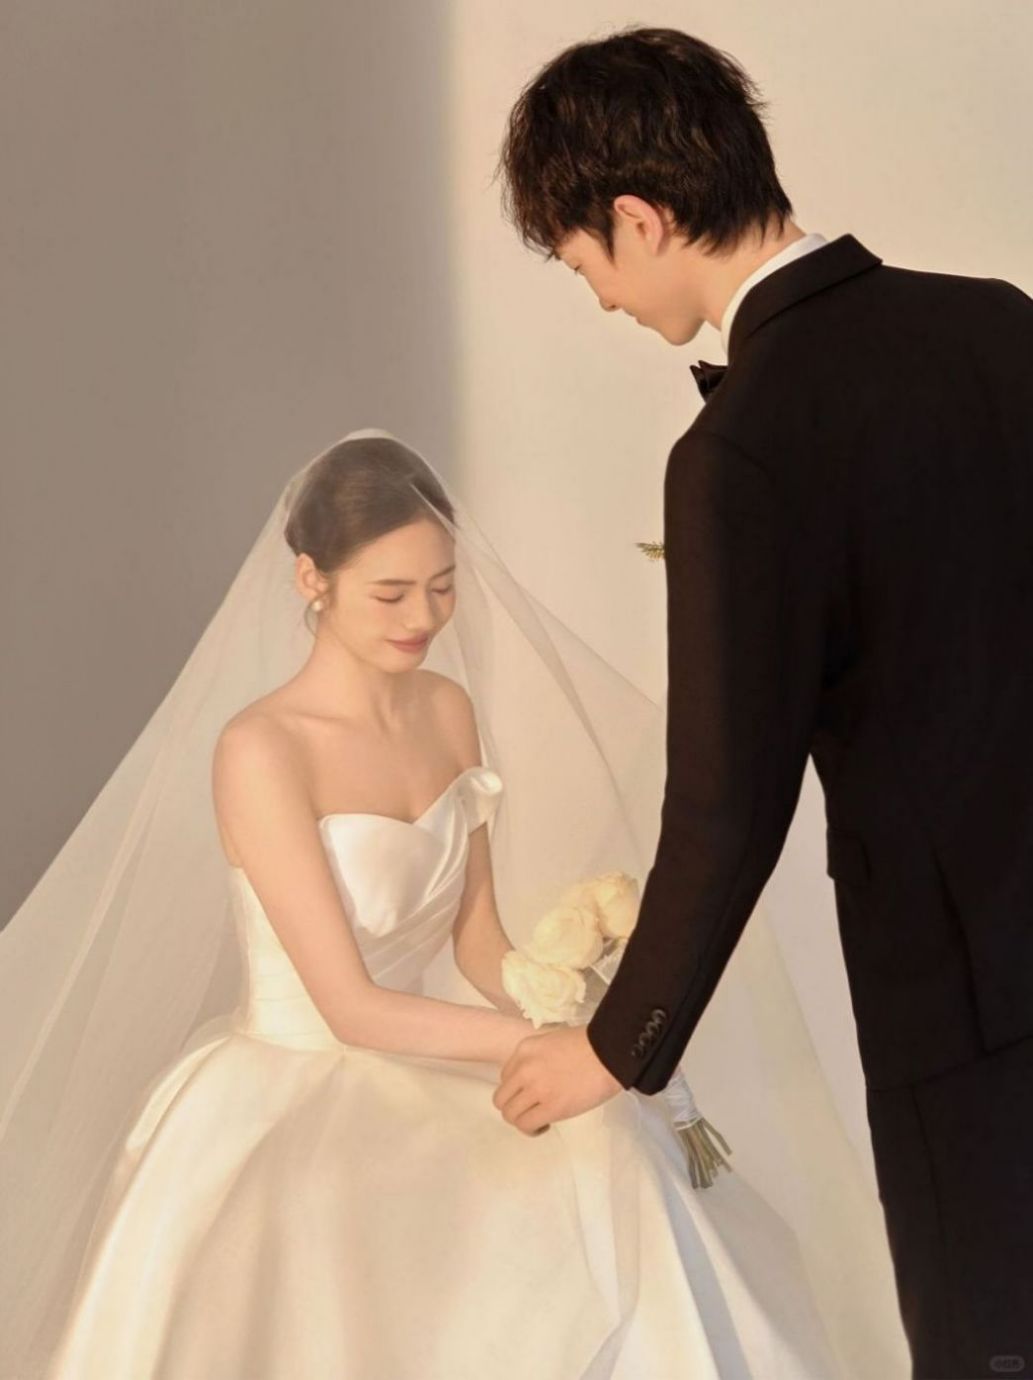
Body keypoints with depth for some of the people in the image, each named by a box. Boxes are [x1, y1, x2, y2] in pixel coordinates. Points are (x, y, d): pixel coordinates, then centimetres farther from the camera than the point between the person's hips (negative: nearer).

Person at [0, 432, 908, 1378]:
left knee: (616, 1164, -18)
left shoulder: (451, 711, 3)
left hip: (414, 1073, 6)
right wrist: (548, 1040, -25)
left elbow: (478, 939, 6)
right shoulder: (260, 750, -19)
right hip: (285, 1098, -6)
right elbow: (351, 1006, -20)